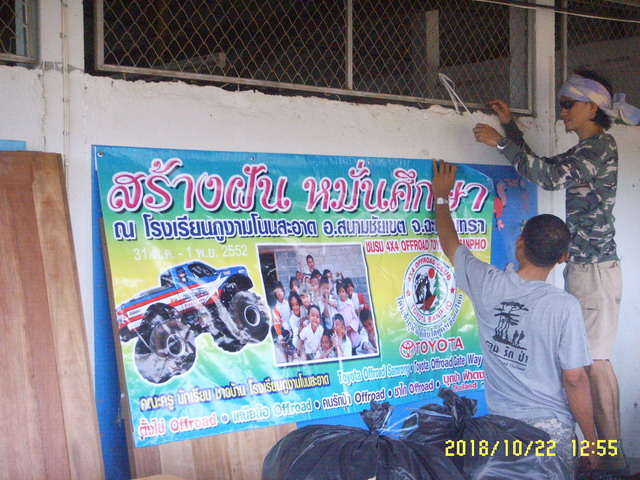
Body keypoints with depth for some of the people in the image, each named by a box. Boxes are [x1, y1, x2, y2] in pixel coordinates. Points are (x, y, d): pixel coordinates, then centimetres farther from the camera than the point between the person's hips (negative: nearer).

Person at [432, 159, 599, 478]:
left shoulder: (487, 284, -6)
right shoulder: (565, 306, -16)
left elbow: (450, 243, 13)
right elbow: (575, 380, -14)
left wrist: (441, 197, 28)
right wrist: (591, 441, -3)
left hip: (499, 424, 4)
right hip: (550, 427, -4)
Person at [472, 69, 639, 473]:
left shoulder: (601, 146, -11)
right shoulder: (587, 149, 18)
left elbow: (551, 176, -23)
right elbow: (543, 166, 30)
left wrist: (500, 142, -17)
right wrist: (510, 124, 24)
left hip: (595, 268, -10)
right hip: (582, 267, 10)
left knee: (595, 360, -8)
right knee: (593, 359, 9)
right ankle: (606, 452, 14)